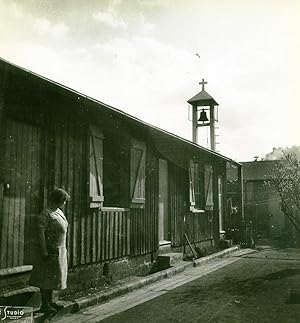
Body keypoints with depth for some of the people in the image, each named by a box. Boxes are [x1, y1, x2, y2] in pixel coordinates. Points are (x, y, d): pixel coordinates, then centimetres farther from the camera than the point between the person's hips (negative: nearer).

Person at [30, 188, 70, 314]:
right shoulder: (45, 214, -19)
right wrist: (44, 252, -23)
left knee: (53, 276, 16)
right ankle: (44, 305, 9)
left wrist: (63, 249, 19)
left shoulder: (58, 212, 9)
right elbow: (40, 232, -22)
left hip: (58, 250, 9)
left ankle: (50, 301, 27)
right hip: (50, 250, -9)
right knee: (46, 277, 0)